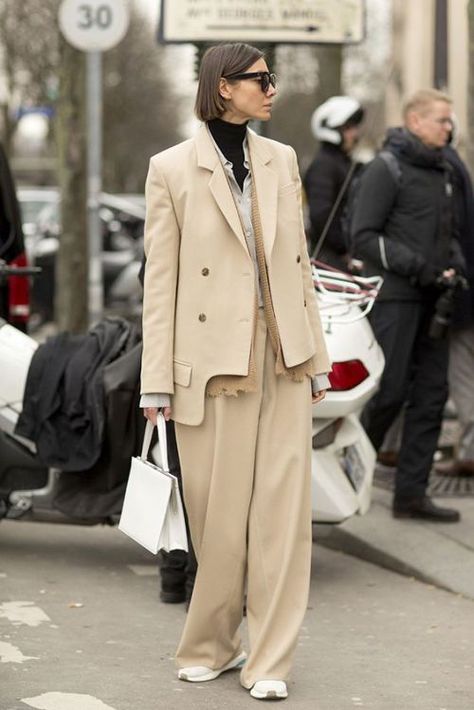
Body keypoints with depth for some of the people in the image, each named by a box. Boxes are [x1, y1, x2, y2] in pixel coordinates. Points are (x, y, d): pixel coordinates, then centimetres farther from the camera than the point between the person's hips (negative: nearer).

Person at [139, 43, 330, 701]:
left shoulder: (280, 159, 10)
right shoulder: (172, 169, -3)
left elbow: (299, 263, 13)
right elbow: (160, 279, -3)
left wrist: (316, 356, 10)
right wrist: (158, 381, -6)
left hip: (283, 359, 4)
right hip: (214, 362, -4)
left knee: (282, 508, 0)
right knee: (220, 515, 3)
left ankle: (269, 660, 4)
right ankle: (211, 645, 22)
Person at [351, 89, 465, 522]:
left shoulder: (443, 172, 17)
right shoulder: (386, 169, -7)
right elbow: (363, 237, -13)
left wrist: (454, 265, 6)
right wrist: (414, 266, -19)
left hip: (433, 299, 8)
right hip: (395, 296, -8)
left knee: (431, 394, 6)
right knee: (389, 390, -10)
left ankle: (412, 493, 10)